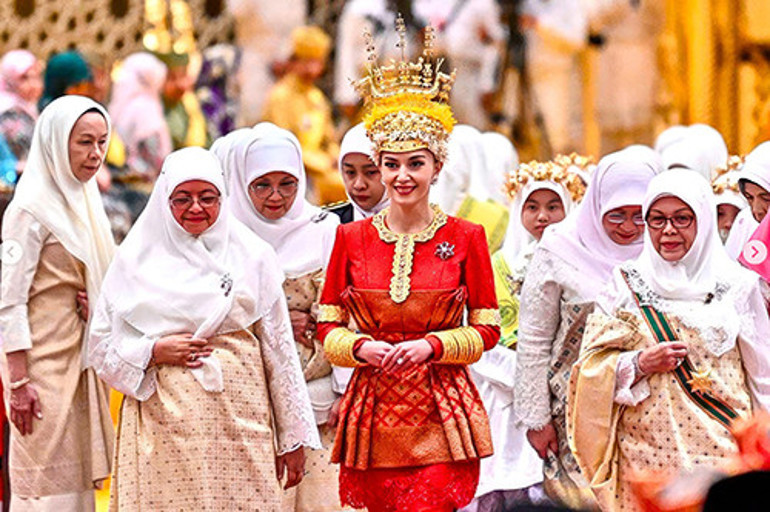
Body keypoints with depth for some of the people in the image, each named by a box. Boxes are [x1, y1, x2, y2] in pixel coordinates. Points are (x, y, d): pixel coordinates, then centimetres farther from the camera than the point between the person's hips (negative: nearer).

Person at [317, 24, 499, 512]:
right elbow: (329, 328, 8)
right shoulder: (351, 238, 6)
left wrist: (431, 346, -13)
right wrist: (362, 347, -12)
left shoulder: (466, 238, 2)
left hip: (442, 415, -2)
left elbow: (487, 329, 3)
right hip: (373, 412, 2)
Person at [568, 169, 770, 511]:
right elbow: (591, 367, 6)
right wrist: (639, 363, -12)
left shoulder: (736, 286, 5)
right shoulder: (626, 284, 7)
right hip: (645, 453, 1)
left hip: (721, 452, 0)